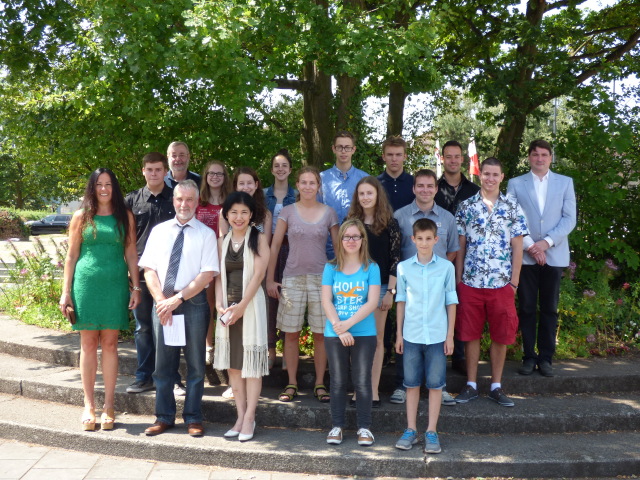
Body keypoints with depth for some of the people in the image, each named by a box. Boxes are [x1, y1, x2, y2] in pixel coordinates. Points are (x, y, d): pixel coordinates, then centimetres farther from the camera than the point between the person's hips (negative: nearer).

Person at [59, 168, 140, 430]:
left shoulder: (125, 217, 7)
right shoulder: (81, 217, 6)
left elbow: (131, 254, 7)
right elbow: (71, 256, 7)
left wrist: (136, 287, 1)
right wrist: (66, 291, 2)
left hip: (115, 285, 0)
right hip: (86, 283, 0)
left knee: (110, 344, 4)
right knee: (88, 344, 4)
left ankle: (109, 406, 11)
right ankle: (89, 405, 11)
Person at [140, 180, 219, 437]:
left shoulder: (205, 234, -1)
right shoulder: (159, 231, 9)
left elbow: (207, 274, -8)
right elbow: (149, 269, 5)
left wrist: (177, 299, -14)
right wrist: (161, 300, -9)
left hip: (193, 304, -3)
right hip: (161, 304, 3)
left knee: (195, 364, 6)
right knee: (163, 364, 9)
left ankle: (193, 418, 16)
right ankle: (164, 416, 20)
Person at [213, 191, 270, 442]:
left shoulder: (258, 239, -2)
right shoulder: (222, 241, 11)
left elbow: (258, 274, -10)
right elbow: (218, 275, 7)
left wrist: (241, 306, -16)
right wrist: (220, 304, -7)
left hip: (251, 305, -5)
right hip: (228, 307, 5)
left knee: (251, 361, -2)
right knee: (233, 363, 7)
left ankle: (249, 417, 5)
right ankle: (240, 416, 15)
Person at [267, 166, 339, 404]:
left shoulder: (329, 213, 5)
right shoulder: (288, 211, 4)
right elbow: (275, 245, 5)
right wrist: (269, 279, 1)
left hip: (321, 278, 0)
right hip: (292, 278, 0)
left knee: (321, 333, 2)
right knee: (291, 333, 3)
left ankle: (320, 384, 12)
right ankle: (292, 384, 12)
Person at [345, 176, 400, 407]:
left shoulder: (389, 223, -1)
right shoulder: (350, 221, 8)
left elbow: (395, 258, -3)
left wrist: (390, 290, -8)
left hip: (379, 286, -3)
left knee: (376, 338, 3)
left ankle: (374, 391, 8)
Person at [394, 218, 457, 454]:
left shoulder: (446, 267, -1)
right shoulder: (404, 268, 2)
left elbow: (451, 302, 3)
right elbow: (401, 301, 8)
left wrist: (450, 335, 2)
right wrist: (399, 333, 7)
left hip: (437, 335, -1)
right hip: (411, 335, 1)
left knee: (435, 384, 4)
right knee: (411, 383, 8)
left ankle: (432, 432, 15)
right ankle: (411, 430, 18)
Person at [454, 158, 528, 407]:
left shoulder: (512, 207, 3)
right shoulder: (466, 206, 4)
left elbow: (517, 246, 2)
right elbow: (460, 246, 6)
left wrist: (514, 281, -3)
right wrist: (458, 279, 2)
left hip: (501, 283, 0)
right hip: (470, 283, 0)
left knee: (501, 335, 6)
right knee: (470, 333, 7)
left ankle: (496, 386, 19)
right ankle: (471, 385, 18)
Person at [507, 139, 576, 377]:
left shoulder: (565, 183, 10)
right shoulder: (515, 184, 7)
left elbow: (569, 219, 2)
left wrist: (547, 242, -10)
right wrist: (529, 245, -11)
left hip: (554, 255, 1)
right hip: (525, 256, 0)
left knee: (549, 309, 4)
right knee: (527, 308, 2)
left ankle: (546, 358, 12)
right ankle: (529, 356, 10)